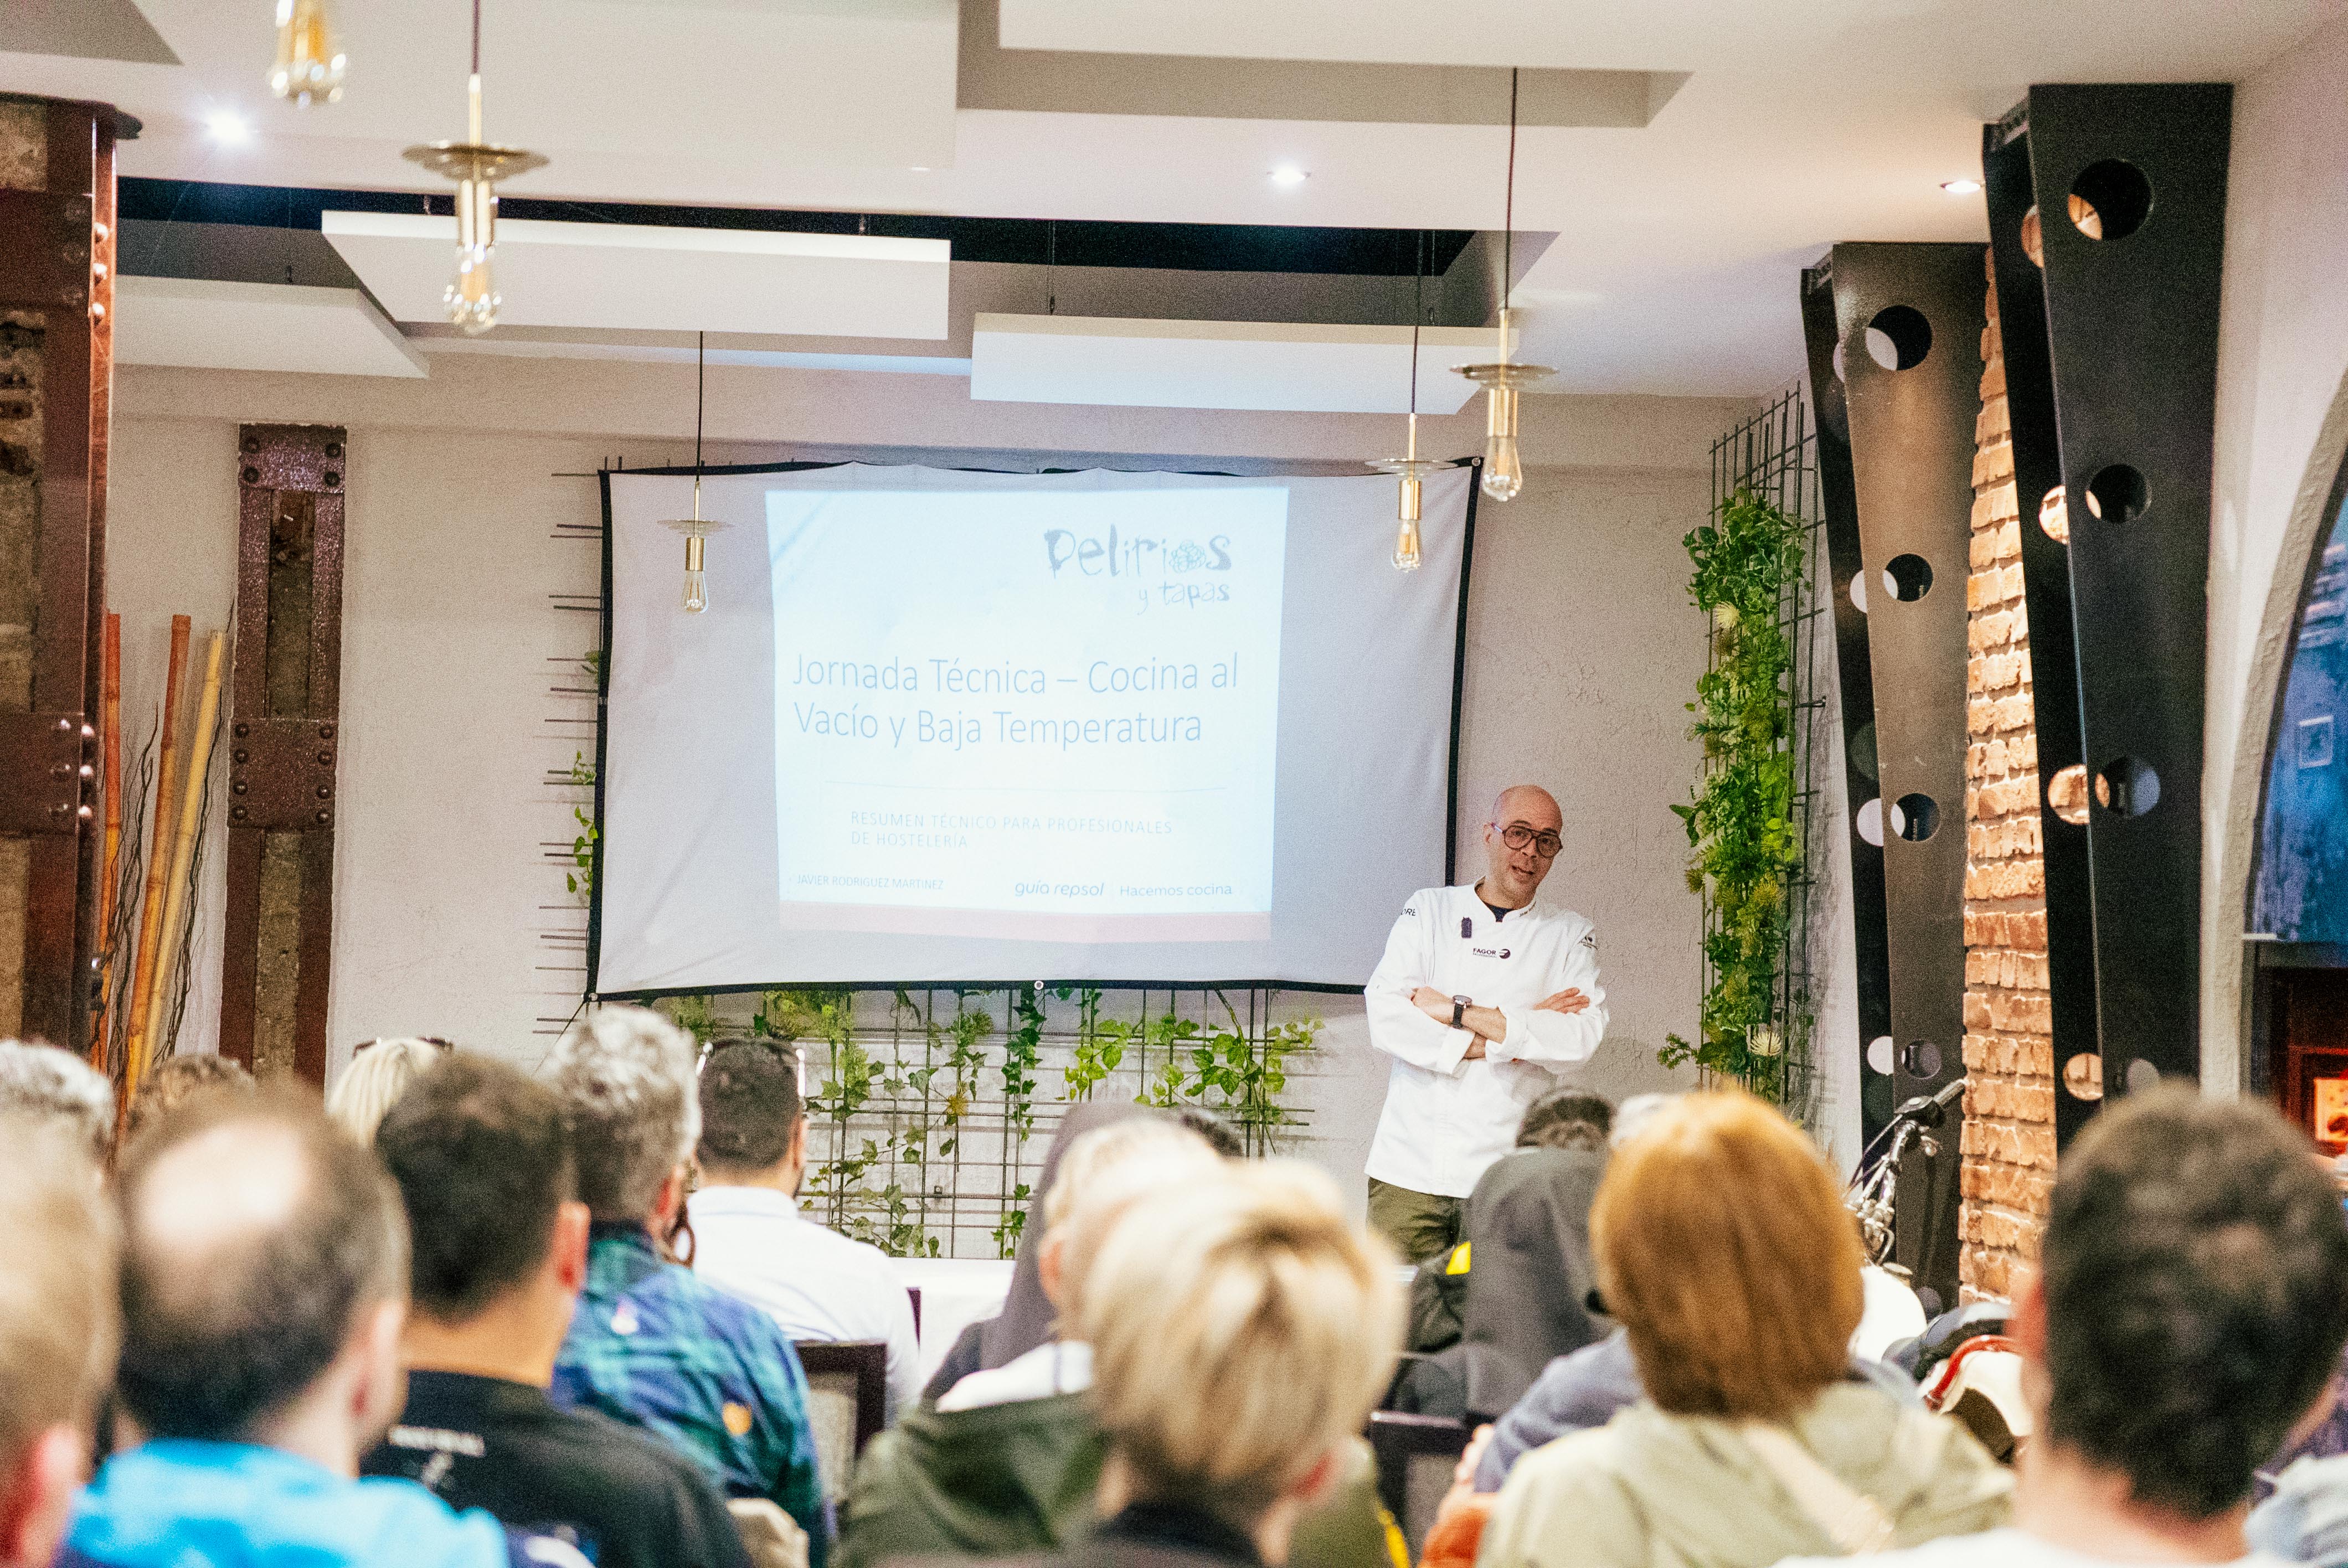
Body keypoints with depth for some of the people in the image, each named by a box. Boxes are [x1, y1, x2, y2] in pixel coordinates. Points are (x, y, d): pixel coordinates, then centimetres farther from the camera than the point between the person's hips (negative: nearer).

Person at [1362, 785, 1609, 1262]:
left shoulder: (1572, 935, 10)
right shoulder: (1429, 910, 10)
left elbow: (1582, 1035, -8)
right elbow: (1386, 1016, -4)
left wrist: (1457, 1012, -10)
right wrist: (1502, 1041, -11)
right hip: (1411, 1165, 0)